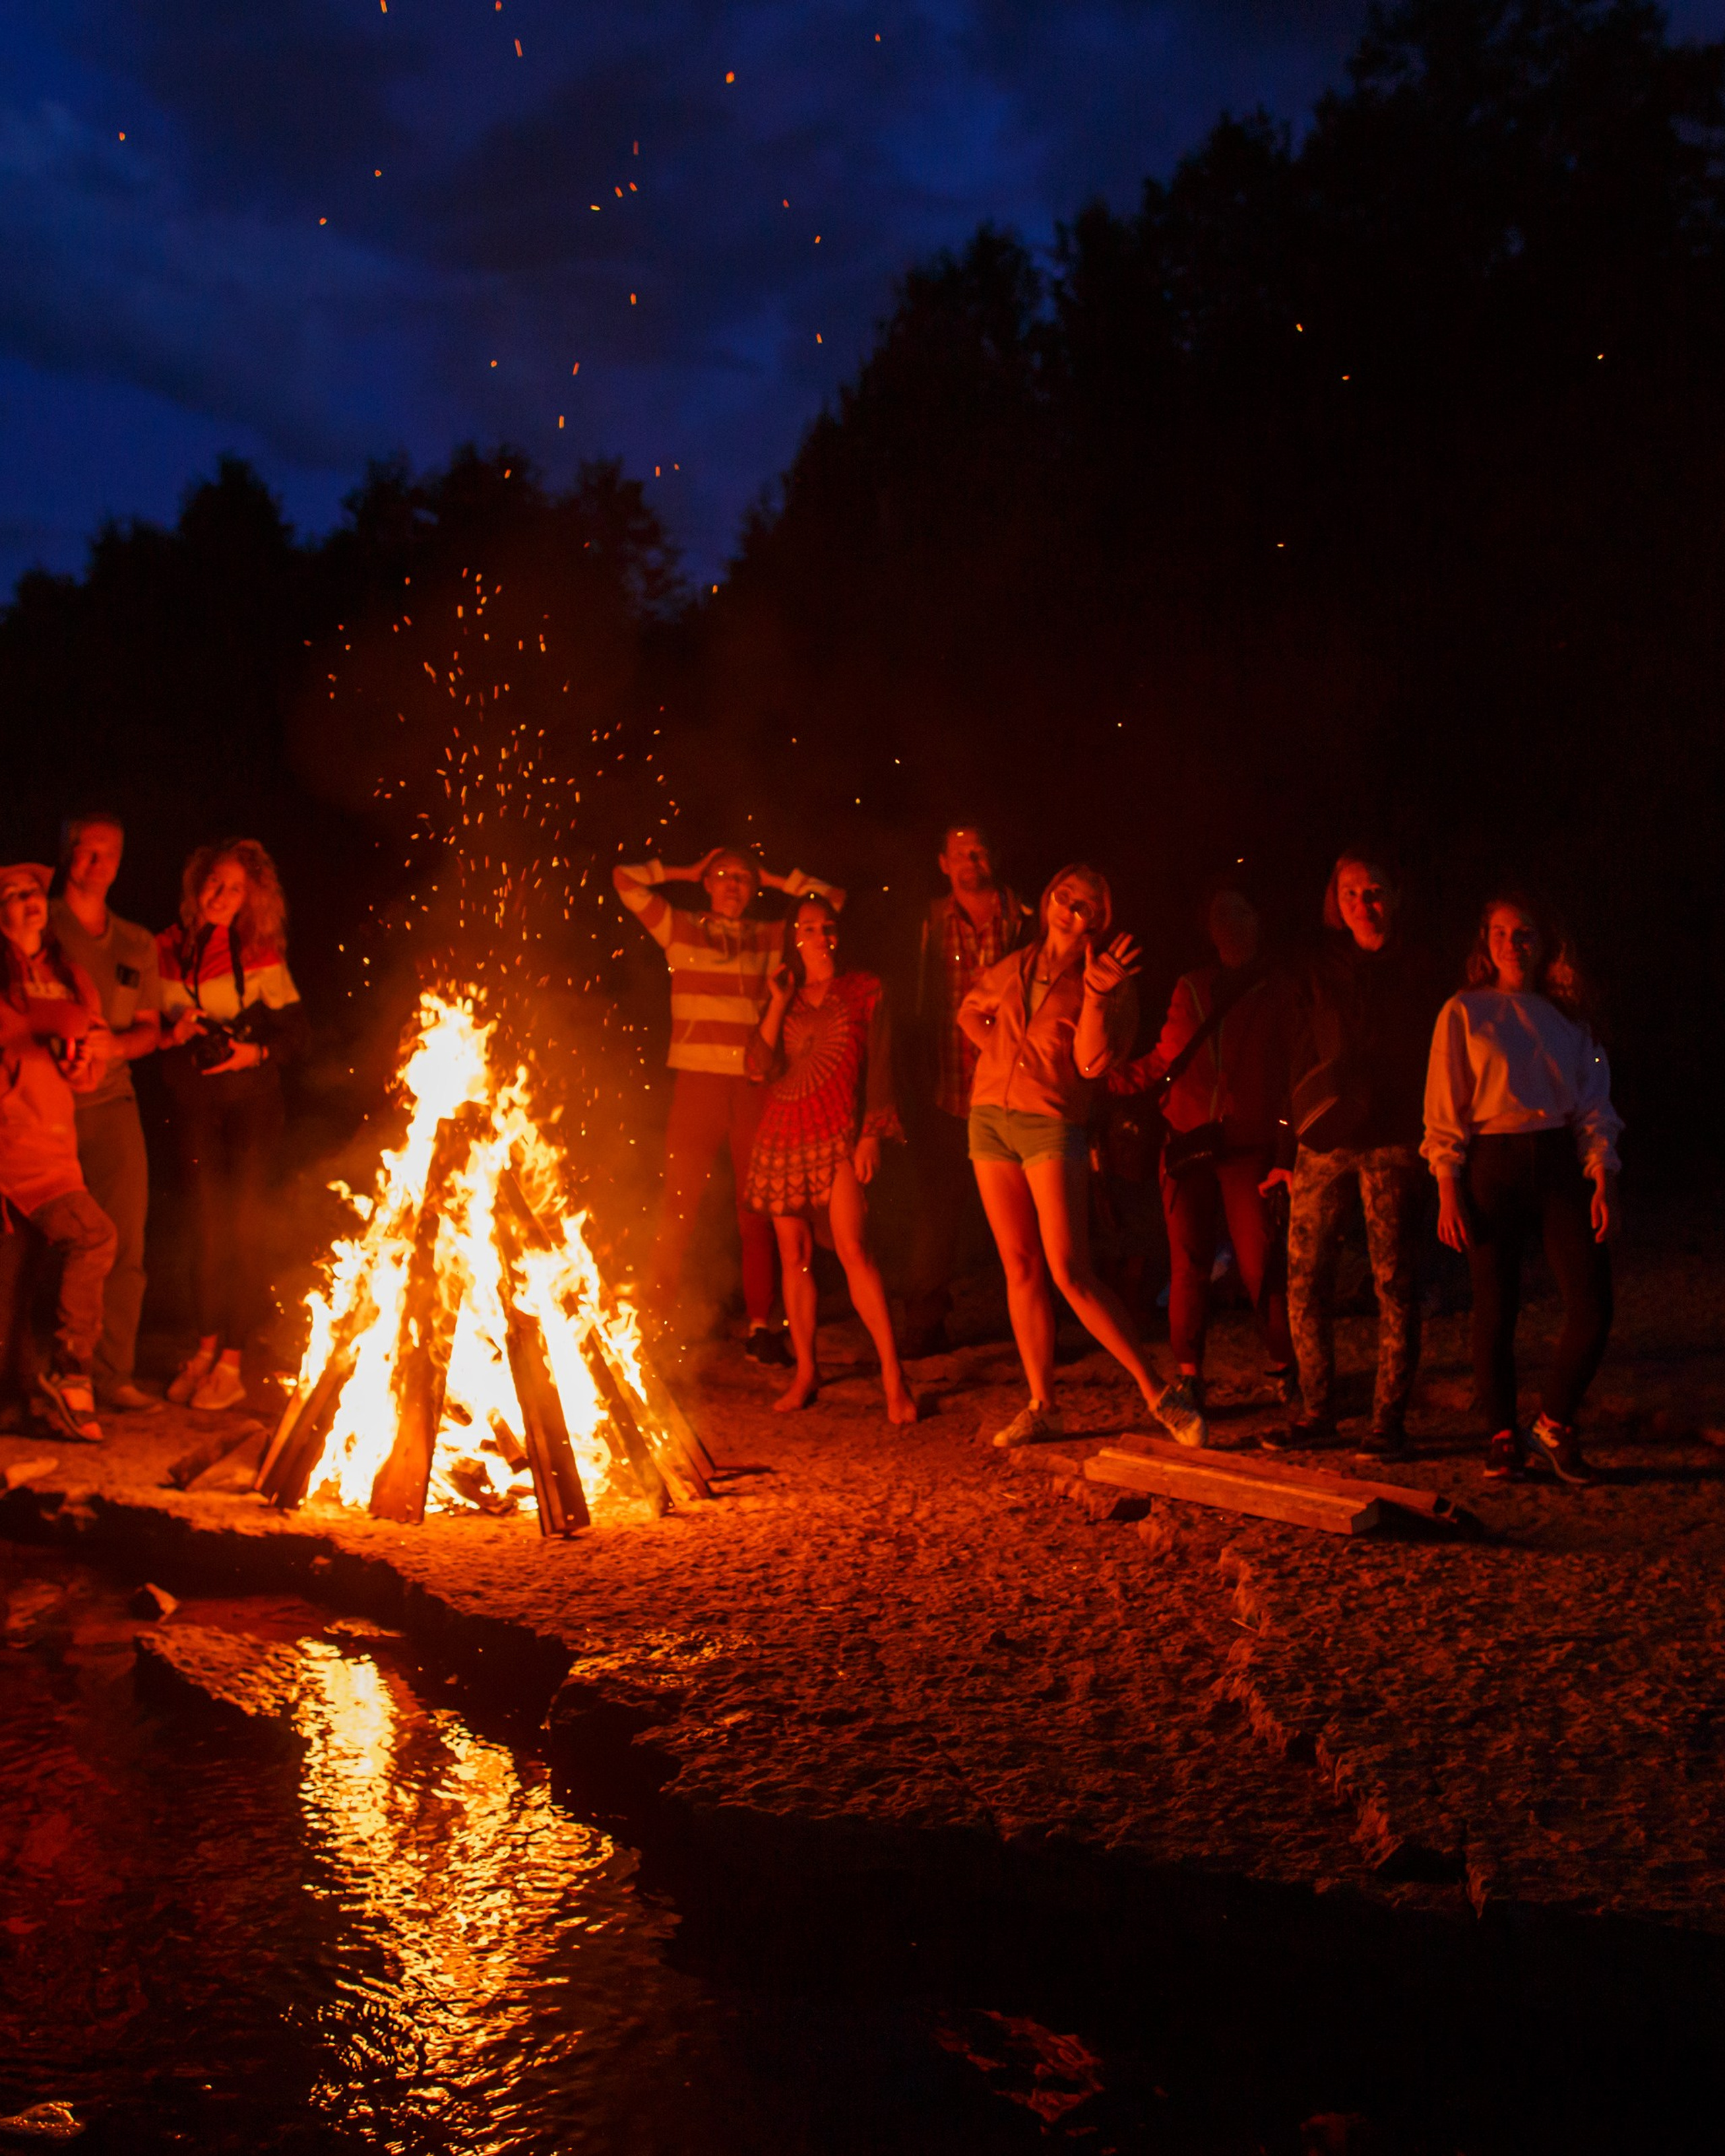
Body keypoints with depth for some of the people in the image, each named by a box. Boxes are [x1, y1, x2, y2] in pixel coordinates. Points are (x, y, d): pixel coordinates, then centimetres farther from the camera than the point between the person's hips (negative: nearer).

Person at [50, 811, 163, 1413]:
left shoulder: (137, 945, 16)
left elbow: (150, 1029, 15)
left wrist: (114, 1044, -6)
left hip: (112, 1102, 3)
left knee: (124, 1244, -2)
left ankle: (113, 1375, 6)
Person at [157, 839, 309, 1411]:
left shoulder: (259, 954, -2)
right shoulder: (166, 952, 3)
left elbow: (297, 1032, -2)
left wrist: (255, 1052, -18)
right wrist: (171, 1035, -11)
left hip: (251, 1101, -2)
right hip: (194, 1108, 2)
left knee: (243, 1226, -5)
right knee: (205, 1225, 4)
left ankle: (232, 1363, 0)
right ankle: (206, 1348, 17)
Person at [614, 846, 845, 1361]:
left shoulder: (771, 937, 13)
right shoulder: (680, 930, 10)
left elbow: (833, 897, 15)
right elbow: (625, 880, 5)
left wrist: (775, 880, 17)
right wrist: (686, 872, 14)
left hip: (755, 1086, 1)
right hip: (698, 1081, -1)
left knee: (757, 1210, 3)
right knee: (679, 1204, -3)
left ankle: (760, 1325, 8)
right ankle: (657, 1317, 5)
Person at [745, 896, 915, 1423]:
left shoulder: (864, 992, 5)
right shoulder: (782, 998, 12)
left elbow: (878, 1067, 2)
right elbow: (760, 1069, -1)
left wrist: (872, 1133, -8)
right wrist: (778, 1004, -7)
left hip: (839, 1137, -4)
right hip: (783, 1138, 4)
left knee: (853, 1249, -16)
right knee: (794, 1256, 6)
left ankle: (893, 1376, -15)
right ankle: (805, 1370, 18)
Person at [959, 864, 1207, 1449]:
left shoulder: (1106, 980, 1)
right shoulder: (1016, 968, 13)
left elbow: (1091, 1062, -10)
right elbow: (970, 1010, 31)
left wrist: (1096, 993, -21)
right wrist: (996, 1045, 12)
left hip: (1052, 1122, -5)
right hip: (990, 1116, 5)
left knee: (1070, 1272, -13)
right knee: (1021, 1268, 6)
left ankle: (1156, 1393, -5)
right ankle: (1041, 1406, 12)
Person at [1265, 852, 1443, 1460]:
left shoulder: (1415, 969, 5)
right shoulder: (1319, 971, 11)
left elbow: (1436, 1056, 4)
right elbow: (1302, 1060, 12)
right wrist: (1290, 1147, 8)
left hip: (1392, 1142, -3)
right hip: (1323, 1140, 3)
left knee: (1393, 1280, -2)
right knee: (1305, 1279, 1)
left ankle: (1389, 1419, 6)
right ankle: (1317, 1411, 13)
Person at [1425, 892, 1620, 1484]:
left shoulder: (1568, 1018, 13)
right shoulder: (1463, 1013, 4)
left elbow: (1593, 1105, 12)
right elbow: (1444, 1112, 1)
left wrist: (1603, 1180, 0)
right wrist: (1448, 1191, -7)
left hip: (1560, 1165, 3)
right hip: (1493, 1165, -3)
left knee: (1593, 1309, -7)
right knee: (1496, 1310, 0)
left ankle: (1555, 1429, 12)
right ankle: (1502, 1438, 16)